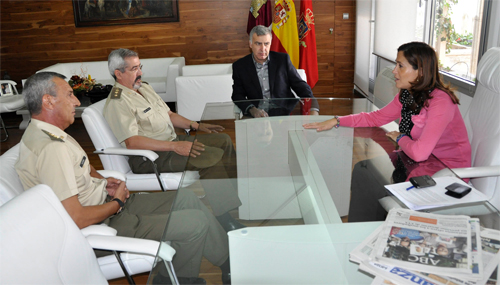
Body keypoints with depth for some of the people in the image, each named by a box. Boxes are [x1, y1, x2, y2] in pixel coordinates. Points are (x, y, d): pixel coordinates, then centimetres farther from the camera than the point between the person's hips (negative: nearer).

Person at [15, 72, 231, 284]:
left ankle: (229, 257, 19)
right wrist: (117, 202, -13)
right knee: (196, 223, -14)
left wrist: (103, 181, 2)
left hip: (107, 202, 11)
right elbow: (75, 218, -29)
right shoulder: (51, 148, -27)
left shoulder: (46, 133, 7)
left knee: (187, 199, 8)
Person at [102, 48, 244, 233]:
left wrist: (196, 125, 9)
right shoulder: (117, 103, -14)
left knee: (223, 140, 2)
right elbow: (132, 142, -24)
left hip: (171, 142, 10)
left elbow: (168, 114, 22)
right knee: (213, 156, -24)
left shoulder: (144, 87, 16)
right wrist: (174, 146, -30)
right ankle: (224, 218, -18)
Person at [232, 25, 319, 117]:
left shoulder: (283, 59, 7)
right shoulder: (239, 66, 7)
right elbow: (238, 95, 7)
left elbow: (301, 87, 8)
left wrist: (313, 109, -9)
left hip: (286, 113, 0)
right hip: (258, 117, 0)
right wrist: (252, 110, -15)